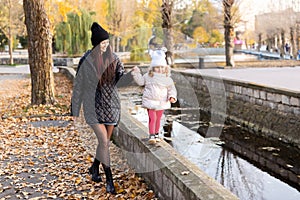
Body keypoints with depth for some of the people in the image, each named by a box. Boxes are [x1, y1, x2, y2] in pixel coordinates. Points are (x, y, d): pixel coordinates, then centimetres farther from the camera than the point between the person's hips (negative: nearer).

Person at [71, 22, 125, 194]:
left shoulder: (113, 58, 0)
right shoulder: (86, 61, -9)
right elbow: (78, 85, -2)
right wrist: (75, 109, 1)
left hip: (112, 104, 4)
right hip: (94, 105, -4)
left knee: (106, 140, 13)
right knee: (104, 141, -10)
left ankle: (95, 168, 37)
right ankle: (109, 179, 3)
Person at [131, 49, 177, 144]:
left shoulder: (167, 79, -1)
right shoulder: (148, 76, -1)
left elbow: (171, 89, 3)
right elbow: (140, 81, 11)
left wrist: (172, 96, -13)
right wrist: (136, 72, 2)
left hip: (161, 102, 2)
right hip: (150, 101, -2)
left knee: (158, 119, 14)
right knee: (152, 118, -9)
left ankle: (156, 134, 29)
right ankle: (151, 135, -5)